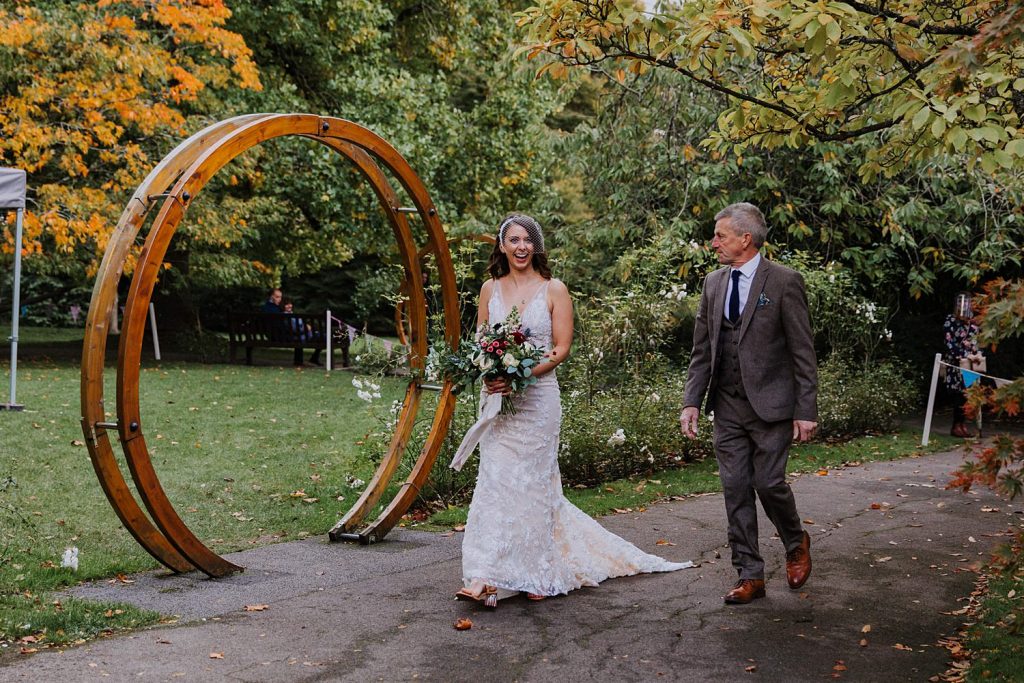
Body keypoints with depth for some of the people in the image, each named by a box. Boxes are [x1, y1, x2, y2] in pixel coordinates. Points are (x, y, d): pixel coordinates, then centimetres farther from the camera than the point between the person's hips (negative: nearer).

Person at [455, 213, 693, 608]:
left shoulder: (553, 290, 0)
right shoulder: (490, 288, 10)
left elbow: (562, 348, -5)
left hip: (537, 397, -2)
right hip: (496, 398, 3)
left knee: (531, 482, 2)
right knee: (496, 479, -2)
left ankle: (536, 575, 13)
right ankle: (488, 578, -3)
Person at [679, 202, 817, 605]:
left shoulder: (784, 282, -7)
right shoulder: (713, 284, 9)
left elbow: (803, 351, -7)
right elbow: (702, 350, 12)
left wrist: (806, 411, -11)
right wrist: (692, 402, 4)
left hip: (771, 405, -5)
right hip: (727, 408, 5)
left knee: (769, 482, -4)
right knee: (735, 489, 5)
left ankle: (796, 543, 28)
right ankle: (750, 576, 14)